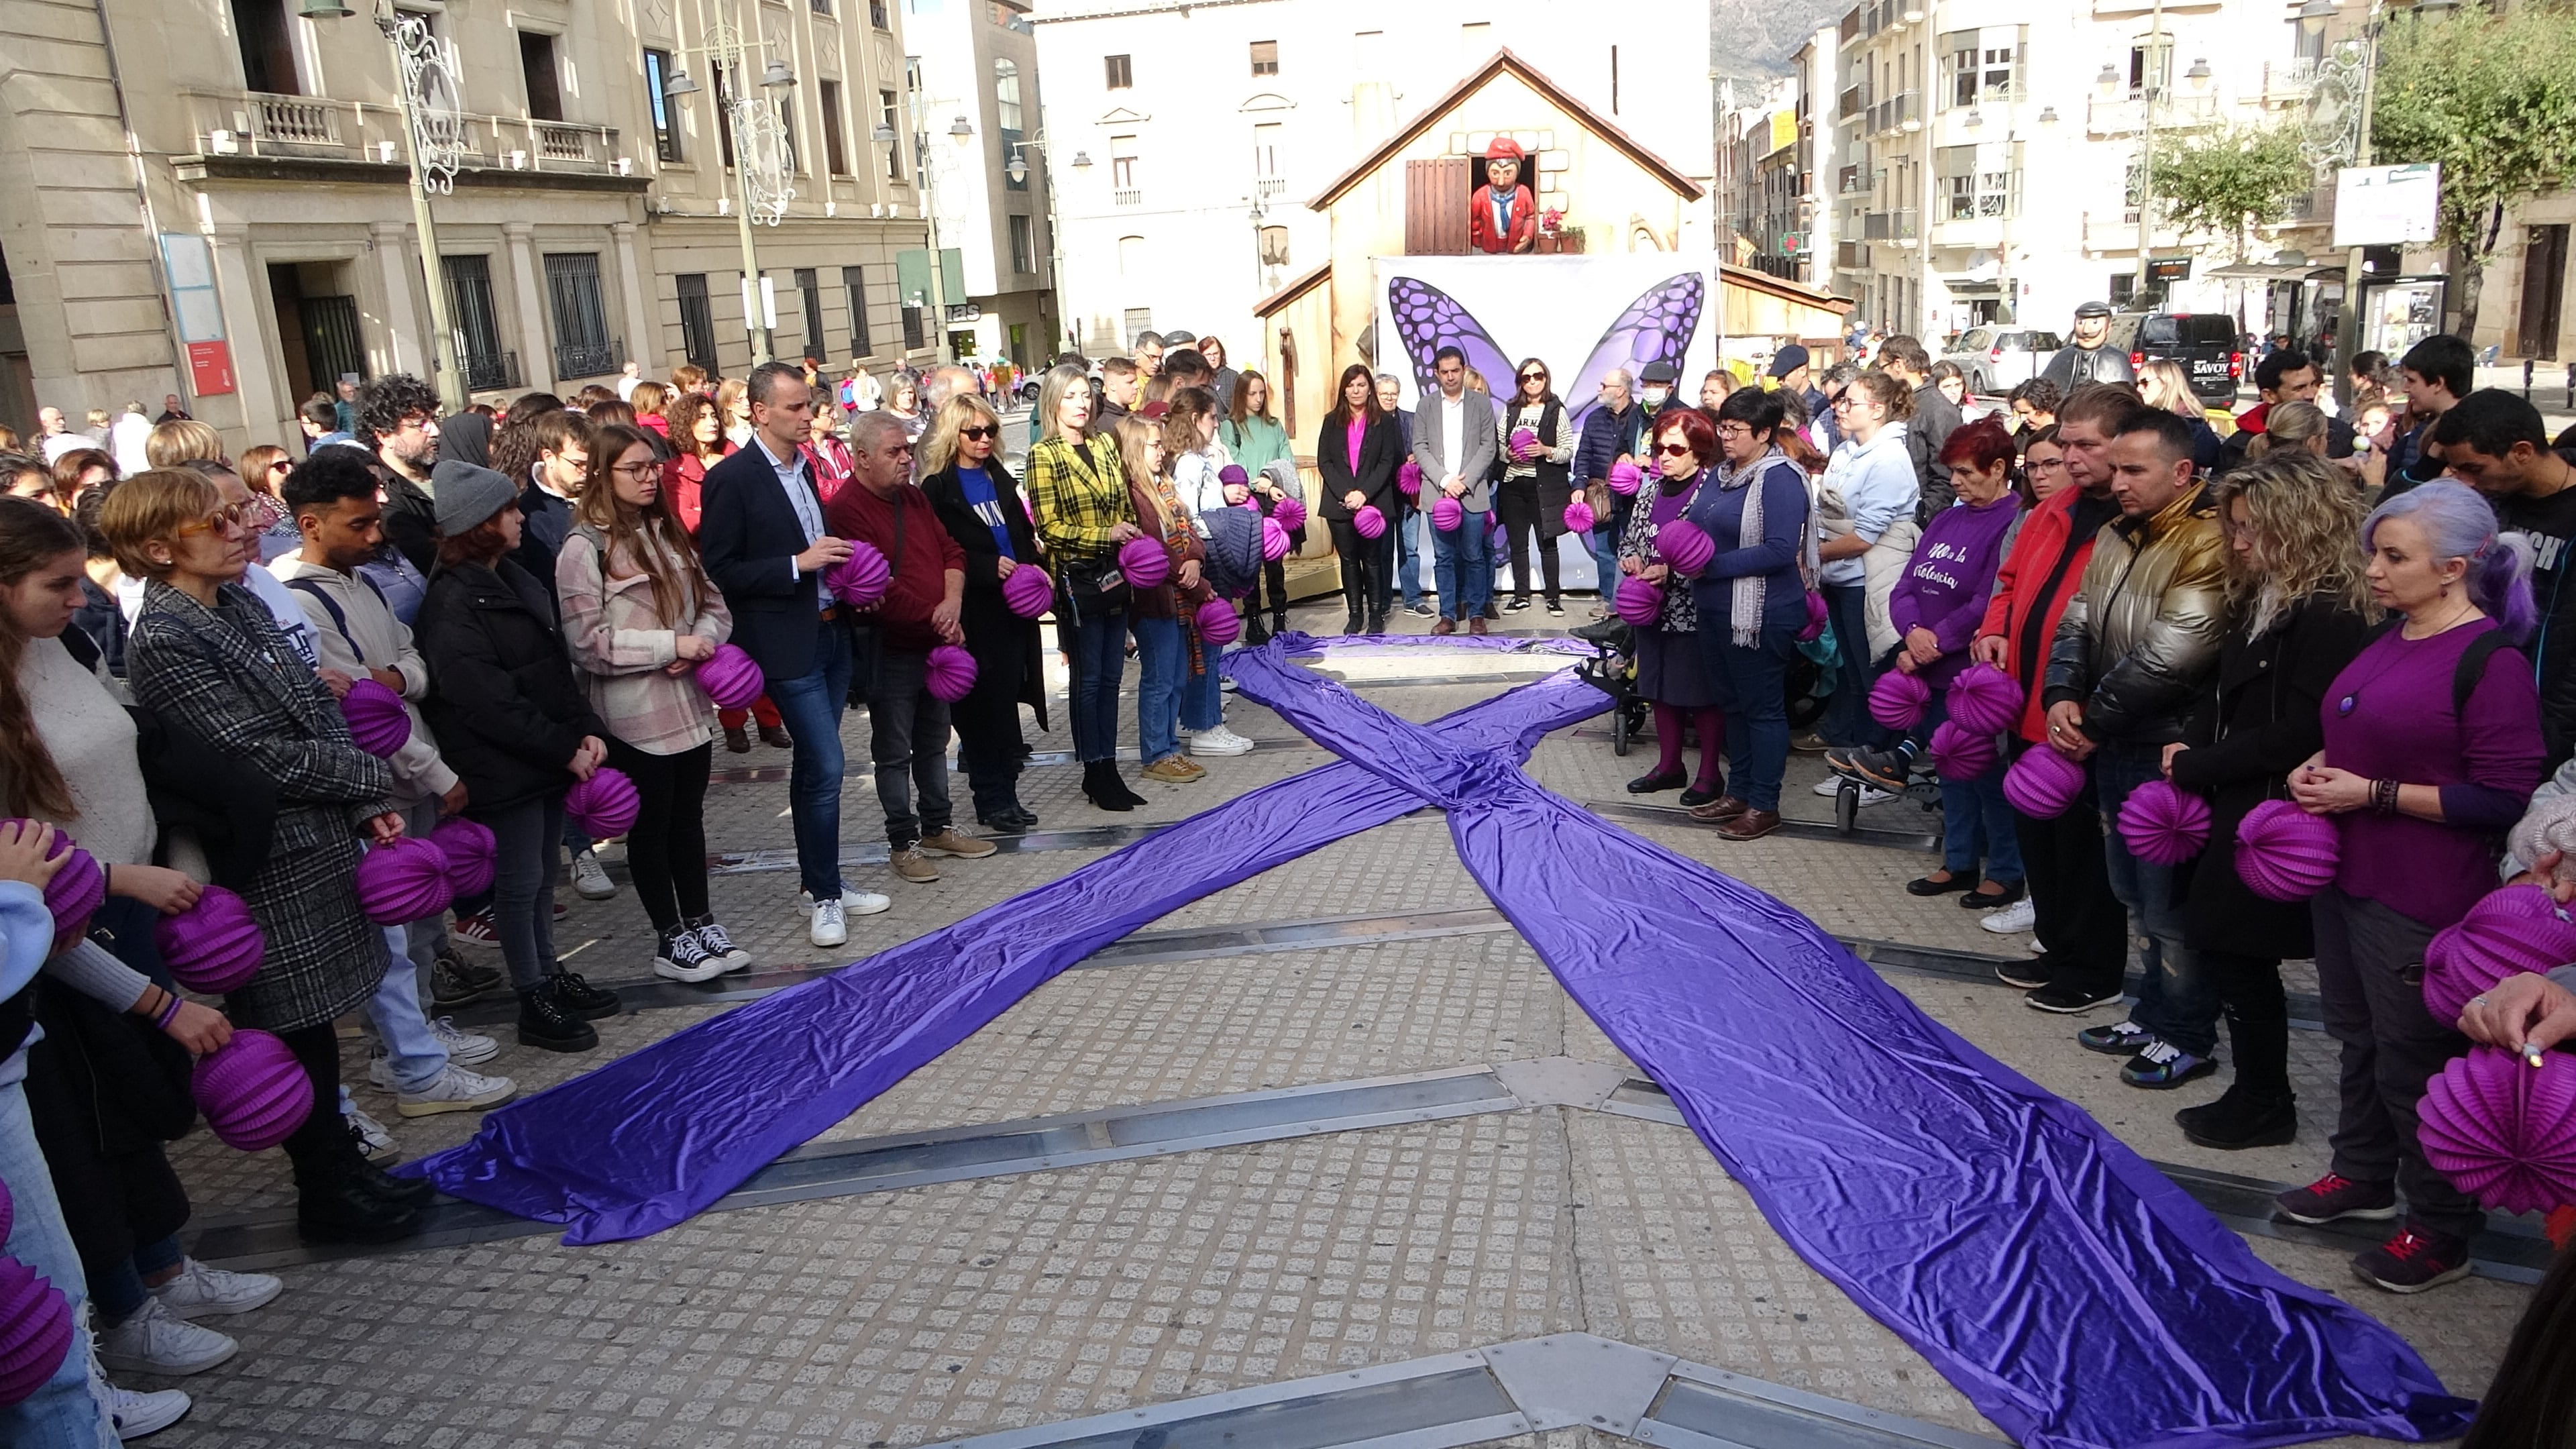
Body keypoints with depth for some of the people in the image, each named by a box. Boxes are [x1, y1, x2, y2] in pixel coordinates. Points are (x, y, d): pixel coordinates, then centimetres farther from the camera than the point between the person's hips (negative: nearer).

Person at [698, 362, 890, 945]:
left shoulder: (803, 467, 12)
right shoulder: (732, 478, -12)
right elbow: (718, 571, -14)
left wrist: (839, 567, 4)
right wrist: (798, 564, -20)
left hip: (830, 633, 8)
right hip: (786, 645, -8)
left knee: (813, 767, 16)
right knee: (825, 767, -8)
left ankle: (821, 882, 26)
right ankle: (824, 898, 5)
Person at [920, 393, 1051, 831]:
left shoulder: (1000, 479, 16)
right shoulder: (937, 488, -5)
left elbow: (1024, 533, 20)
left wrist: (1032, 567, 2)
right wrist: (989, 566, -20)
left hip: (1013, 604, 6)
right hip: (974, 611, -6)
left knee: (1007, 698, 8)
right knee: (983, 701, -1)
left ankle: (1004, 794, 17)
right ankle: (992, 800, 8)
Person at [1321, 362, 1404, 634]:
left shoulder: (1384, 422, 4)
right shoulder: (1332, 421, 9)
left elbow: (1387, 463, -3)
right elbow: (1324, 462, 2)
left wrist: (1364, 493, -15)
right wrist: (1345, 494, -11)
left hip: (1374, 503, -2)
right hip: (1340, 504, 2)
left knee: (1373, 559, 2)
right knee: (1348, 560, 6)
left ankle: (1376, 616, 8)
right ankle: (1355, 614, 13)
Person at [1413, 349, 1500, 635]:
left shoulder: (1482, 403, 5)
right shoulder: (1426, 407, 9)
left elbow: (1488, 447, 1)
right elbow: (1420, 449, 3)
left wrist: (1465, 481, -11)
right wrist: (1445, 480, -10)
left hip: (1472, 493, -1)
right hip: (1438, 493, 1)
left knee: (1474, 556, 1)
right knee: (1444, 557, 4)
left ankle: (1476, 613, 11)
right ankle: (1448, 615, 10)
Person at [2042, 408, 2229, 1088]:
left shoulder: (2207, 545, -18)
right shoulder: (2116, 537, 10)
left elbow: (2170, 656, -24)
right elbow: (2077, 623, 10)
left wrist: (2093, 719, -16)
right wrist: (2061, 697, -7)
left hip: (2165, 751, -9)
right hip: (2113, 748, 9)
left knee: (2169, 902, 1)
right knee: (2133, 891, 19)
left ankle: (2187, 1037, 16)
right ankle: (2153, 1013, 34)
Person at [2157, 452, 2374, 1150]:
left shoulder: (2329, 616, -19)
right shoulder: (2261, 599, 10)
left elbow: (2296, 736, -21)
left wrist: (2197, 766, -14)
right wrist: (2190, 743, -3)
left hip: (2271, 817, -9)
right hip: (2231, 806, 9)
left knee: (2236, 953, 1)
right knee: (2223, 948, 14)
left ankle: (2264, 1105, 18)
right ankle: (2256, 1093, 28)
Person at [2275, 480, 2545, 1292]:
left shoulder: (2490, 661, -16)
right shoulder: (2390, 640, 9)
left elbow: (2502, 798, -19)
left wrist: (2372, 793, -21)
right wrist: (2320, 768, 4)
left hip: (2422, 902, -8)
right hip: (2348, 876, 8)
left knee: (2415, 1061, 3)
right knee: (2358, 1037, 21)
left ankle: (2443, 1230, 20)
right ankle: (2365, 1177, 40)